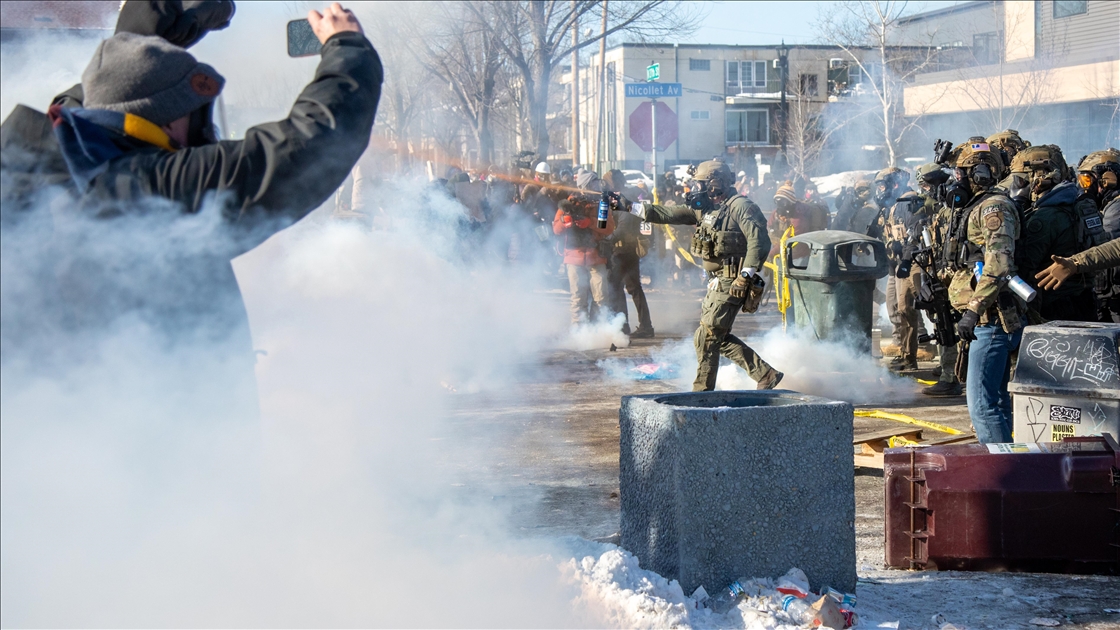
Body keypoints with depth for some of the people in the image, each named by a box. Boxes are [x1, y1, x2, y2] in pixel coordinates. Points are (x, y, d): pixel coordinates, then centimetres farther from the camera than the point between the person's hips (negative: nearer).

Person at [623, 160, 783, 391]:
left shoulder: (740, 206, -12)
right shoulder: (704, 209, 15)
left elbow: (759, 240, -21)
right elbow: (670, 214, 15)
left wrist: (746, 275, -27)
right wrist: (632, 208, 9)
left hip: (731, 284, -10)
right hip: (717, 283, 10)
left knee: (707, 337, -6)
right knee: (719, 337, 12)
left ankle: (702, 392, 4)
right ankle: (766, 375, 16)